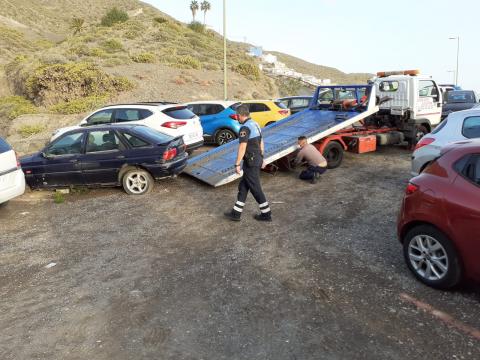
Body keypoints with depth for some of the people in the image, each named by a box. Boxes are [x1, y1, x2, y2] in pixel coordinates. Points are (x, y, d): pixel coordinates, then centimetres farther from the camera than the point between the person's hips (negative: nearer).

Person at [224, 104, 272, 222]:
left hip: (251, 162, -10)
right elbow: (261, 143, 18)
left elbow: (242, 148, -22)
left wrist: (237, 164, -17)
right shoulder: (255, 124, 12)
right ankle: (236, 213, 18)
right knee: (243, 187, 13)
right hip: (257, 159, 10)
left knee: (255, 188, 1)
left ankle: (266, 214, 10)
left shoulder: (245, 128, -18)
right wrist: (262, 158, 24)